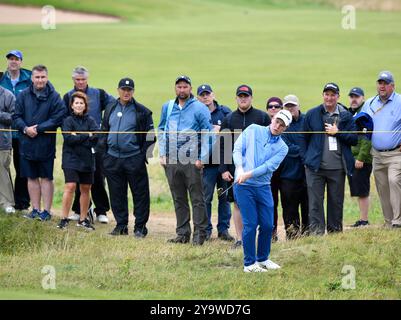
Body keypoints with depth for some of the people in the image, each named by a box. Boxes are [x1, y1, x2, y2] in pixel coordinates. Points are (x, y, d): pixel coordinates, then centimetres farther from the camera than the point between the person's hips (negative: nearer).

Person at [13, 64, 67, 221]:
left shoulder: (54, 97, -6)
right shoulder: (23, 95, 3)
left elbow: (58, 118, -11)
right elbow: (16, 116, 4)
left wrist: (38, 129, -15)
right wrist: (25, 129, -15)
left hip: (46, 145, -3)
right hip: (27, 143, 3)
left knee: (46, 178, 3)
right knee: (32, 177, 9)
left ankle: (46, 211, 8)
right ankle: (35, 209, 17)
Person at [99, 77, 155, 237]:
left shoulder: (141, 111, 0)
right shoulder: (110, 109, 13)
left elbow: (150, 136, 0)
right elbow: (104, 131, 20)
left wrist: (144, 155, -7)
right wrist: (104, 151, 11)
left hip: (134, 159, -4)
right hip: (113, 158, 4)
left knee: (140, 194, -2)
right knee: (117, 194, 7)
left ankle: (140, 227, 4)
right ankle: (121, 225, 16)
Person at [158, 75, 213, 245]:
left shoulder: (200, 108, -3)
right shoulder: (167, 107, 12)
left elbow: (207, 134, -5)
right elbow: (162, 131, 18)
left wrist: (202, 158, -11)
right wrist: (162, 154, 9)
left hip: (192, 161, -5)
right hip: (171, 161, 5)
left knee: (197, 199, -4)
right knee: (178, 199, 10)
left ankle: (199, 234, -2)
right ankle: (182, 233, 15)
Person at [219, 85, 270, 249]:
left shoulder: (262, 117, 4)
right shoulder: (228, 120, 9)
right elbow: (222, 146, 7)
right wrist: (223, 169, -1)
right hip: (235, 167, 2)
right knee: (238, 203, 3)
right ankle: (239, 239, 8)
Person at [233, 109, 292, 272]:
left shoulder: (282, 147, 7)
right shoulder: (253, 130, 4)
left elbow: (269, 166, -7)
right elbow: (237, 149, -2)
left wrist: (249, 174, -20)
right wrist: (240, 169, -18)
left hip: (263, 187, 3)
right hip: (244, 186, -3)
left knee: (267, 225, 5)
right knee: (250, 224, -7)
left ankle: (262, 259, 24)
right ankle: (249, 263, 2)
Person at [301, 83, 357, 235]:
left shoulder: (346, 116, 6)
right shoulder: (312, 114, 5)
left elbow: (354, 138, 3)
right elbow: (304, 138, 9)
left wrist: (337, 132, -8)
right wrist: (306, 159, 2)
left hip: (337, 168, 1)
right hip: (315, 168, -1)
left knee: (336, 202, 8)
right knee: (315, 202, -5)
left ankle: (335, 233, 17)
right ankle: (316, 233, -5)